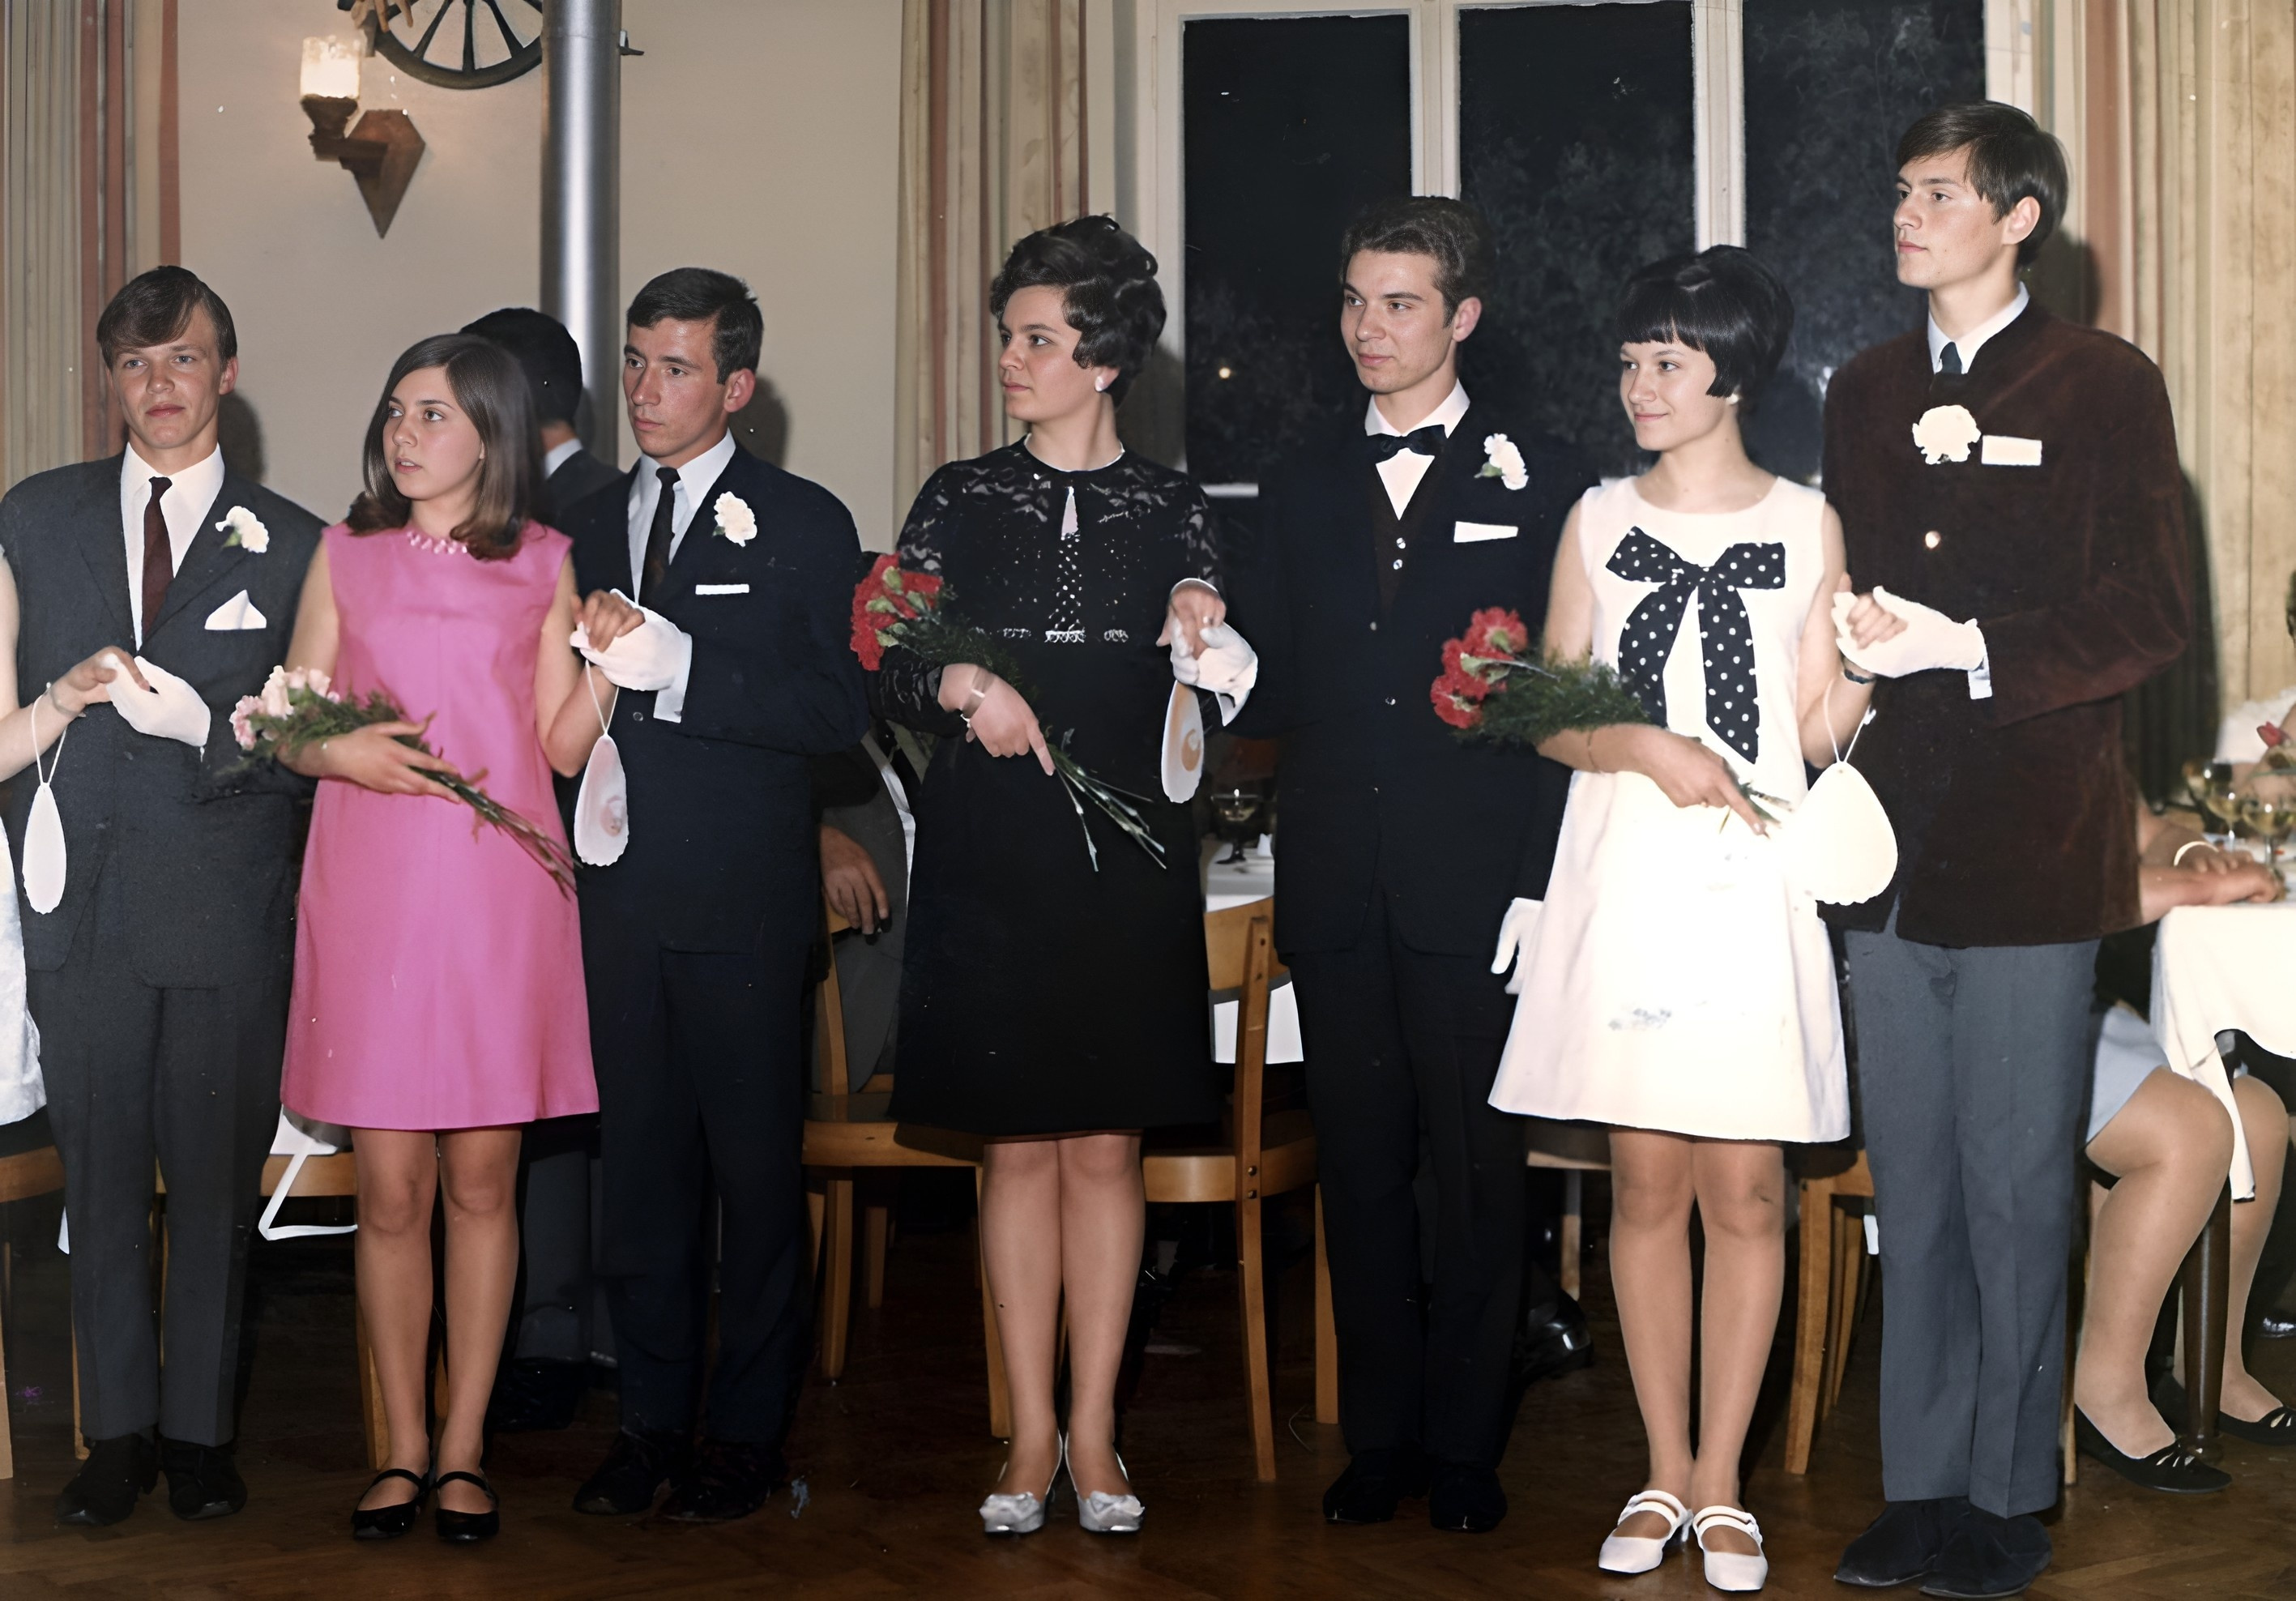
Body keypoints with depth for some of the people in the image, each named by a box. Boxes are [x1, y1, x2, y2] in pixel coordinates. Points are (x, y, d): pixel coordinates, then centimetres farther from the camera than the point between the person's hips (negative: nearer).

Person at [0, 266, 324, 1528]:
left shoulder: (287, 544, 5)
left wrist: (205, 725, -16)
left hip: (226, 911, -1)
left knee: (215, 1179, 5)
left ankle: (200, 1429, 17)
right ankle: (118, 1431, 18)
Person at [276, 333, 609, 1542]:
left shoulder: (544, 563, 9)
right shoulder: (347, 554, 10)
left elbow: (563, 744, 6)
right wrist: (340, 751, -10)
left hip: (498, 893, 0)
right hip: (371, 888, 0)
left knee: (482, 1179, 3)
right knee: (390, 1189, 1)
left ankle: (464, 1451, 13)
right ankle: (404, 1449, 14)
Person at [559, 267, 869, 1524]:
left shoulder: (803, 524, 0)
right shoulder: (590, 524, 16)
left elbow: (837, 709, -11)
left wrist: (682, 667, -19)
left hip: (744, 899, -4)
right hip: (618, 891, 5)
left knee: (755, 1165, 1)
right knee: (640, 1159, 8)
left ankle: (748, 1431, 11)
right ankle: (652, 1420, 19)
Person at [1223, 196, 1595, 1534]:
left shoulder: (1537, 477, 3)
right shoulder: (1306, 486, 15)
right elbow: (1270, 693, 14)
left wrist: (1544, 881, -9)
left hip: (1476, 884, -3)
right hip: (1338, 886, 4)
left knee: (1475, 1167, 2)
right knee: (1359, 1166, 9)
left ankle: (1465, 1442, 14)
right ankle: (1380, 1435, 20)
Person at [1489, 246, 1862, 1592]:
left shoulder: (1807, 524, 4)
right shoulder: (1599, 520, 9)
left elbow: (1817, 731, 4)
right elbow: (1550, 716, 6)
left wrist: (1864, 678, -16)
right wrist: (1646, 747, -11)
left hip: (1754, 885, -1)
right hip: (1625, 880, 1)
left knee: (1746, 1190, 0)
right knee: (1647, 1184, 6)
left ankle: (1720, 1485, 11)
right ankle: (1664, 1475, 16)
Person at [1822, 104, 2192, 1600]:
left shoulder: (2106, 385, 1)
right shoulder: (1866, 392, 17)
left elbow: (2150, 618, -5)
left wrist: (1969, 649, -15)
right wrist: (1854, 641, -2)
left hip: (2031, 849, -5)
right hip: (1893, 845, 5)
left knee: (2016, 1189, 0)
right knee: (1912, 1188, 9)